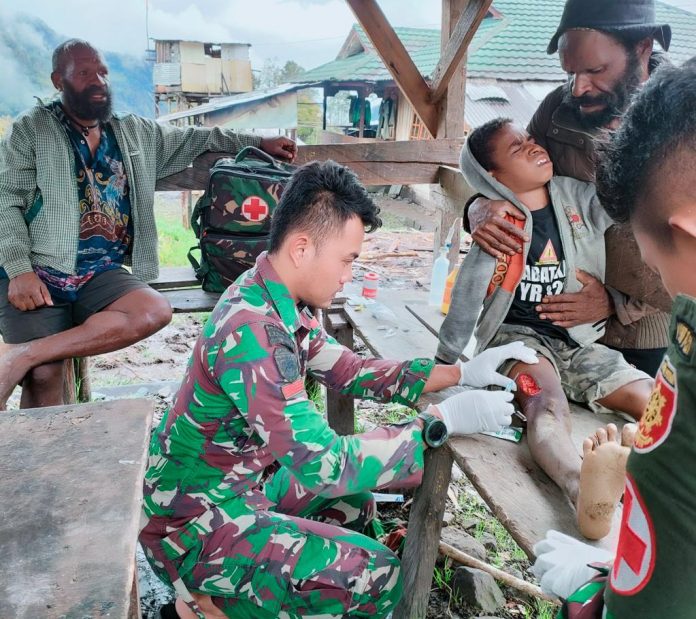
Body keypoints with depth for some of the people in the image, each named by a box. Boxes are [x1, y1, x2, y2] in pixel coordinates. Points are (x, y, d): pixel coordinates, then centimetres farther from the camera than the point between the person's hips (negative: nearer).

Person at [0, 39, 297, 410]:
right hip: (38, 271, -3)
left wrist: (259, 143, 19)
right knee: (44, 376, -23)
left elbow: (196, 139, 26)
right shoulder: (31, 129, 6)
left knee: (156, 311, -28)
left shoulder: (135, 132, 18)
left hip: (101, 274, 3)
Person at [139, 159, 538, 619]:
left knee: (353, 503, 24)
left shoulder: (280, 304, -3)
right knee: (378, 578, -13)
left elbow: (351, 372, 7)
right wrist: (442, 421, -23)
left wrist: (461, 373, -1)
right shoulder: (250, 330, -32)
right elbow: (325, 463, -31)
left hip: (234, 483, 9)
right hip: (191, 525, -9)